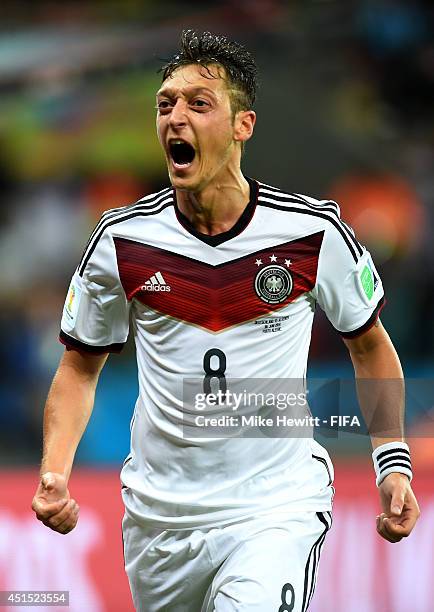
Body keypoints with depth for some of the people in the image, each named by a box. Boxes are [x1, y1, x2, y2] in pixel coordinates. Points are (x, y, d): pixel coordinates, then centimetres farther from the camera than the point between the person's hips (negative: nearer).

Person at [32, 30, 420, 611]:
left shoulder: (313, 232, -6)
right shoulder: (121, 239, -3)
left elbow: (369, 345, 10)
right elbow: (81, 366, 9)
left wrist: (393, 463, 2)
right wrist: (54, 471, -7)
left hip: (279, 509, -3)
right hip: (159, 514, 3)